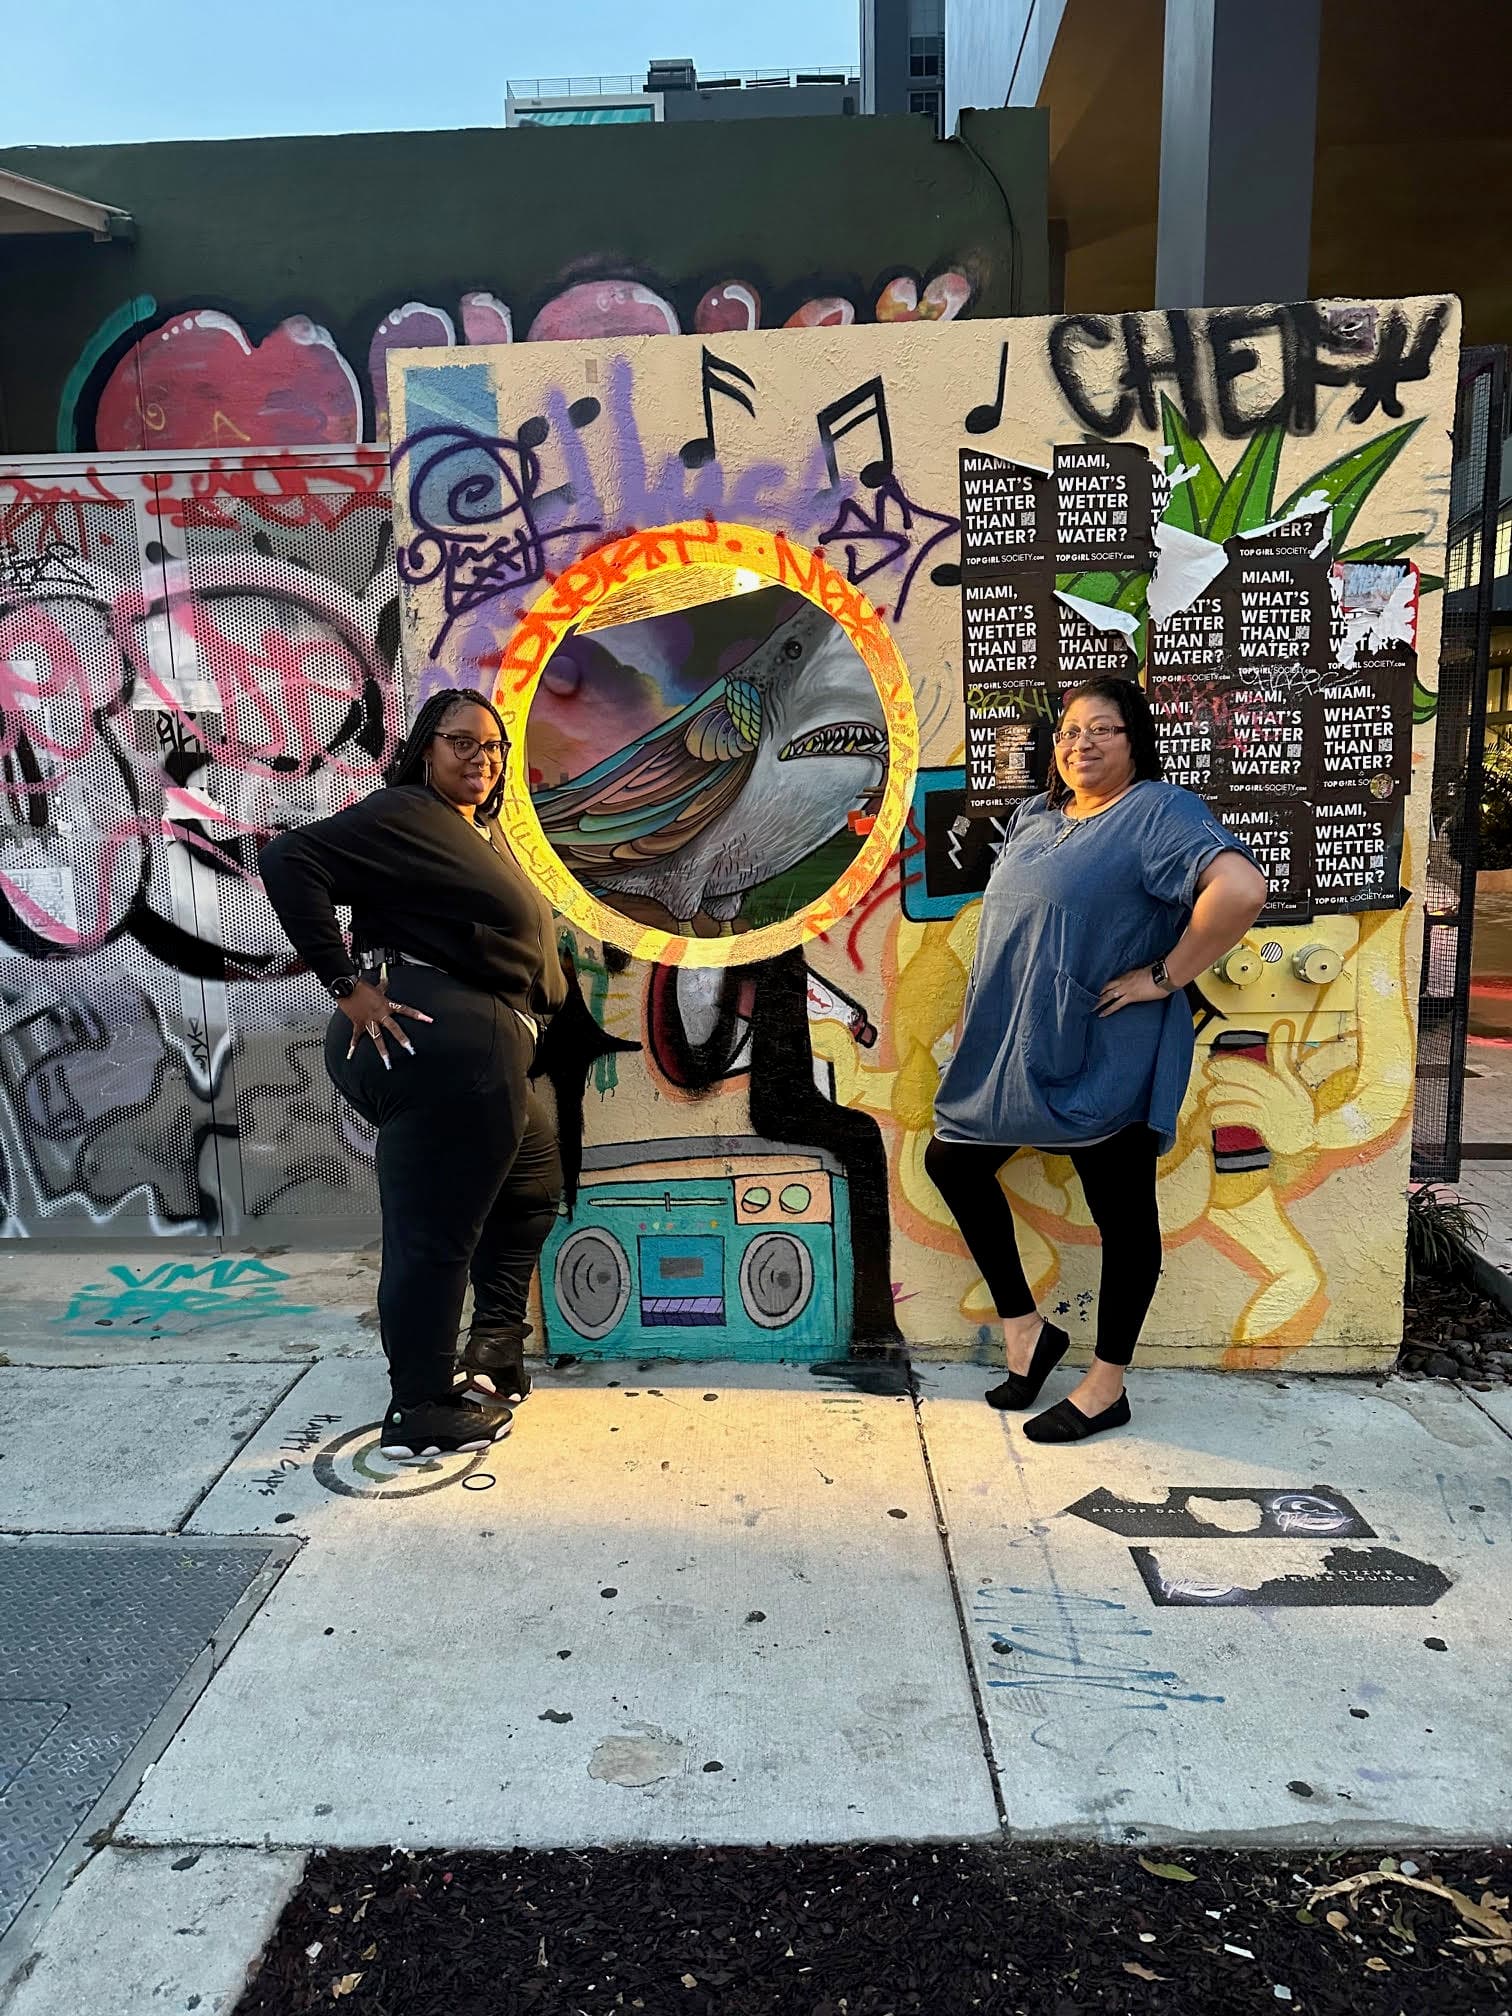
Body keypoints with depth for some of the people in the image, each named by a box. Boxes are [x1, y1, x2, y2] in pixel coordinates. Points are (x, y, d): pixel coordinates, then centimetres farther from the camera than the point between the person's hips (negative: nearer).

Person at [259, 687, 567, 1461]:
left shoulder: (481, 831, 22)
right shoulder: (404, 814, -8)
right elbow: (288, 860, -17)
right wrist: (347, 983, -19)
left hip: (480, 1050, 11)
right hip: (440, 1044, -11)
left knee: (534, 1171, 25)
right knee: (433, 1229, -5)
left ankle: (492, 1350, 35)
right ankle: (420, 1412, 8)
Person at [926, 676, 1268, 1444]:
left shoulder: (1157, 813, -13)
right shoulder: (1033, 816, 12)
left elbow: (1241, 889, -29)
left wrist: (1164, 977, -22)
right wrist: (975, 1021, 17)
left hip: (1106, 1059, -8)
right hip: (1012, 1050, 9)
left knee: (1123, 1214, 6)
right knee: (952, 1160, 13)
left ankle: (1106, 1388, 21)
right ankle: (1024, 1328, 25)